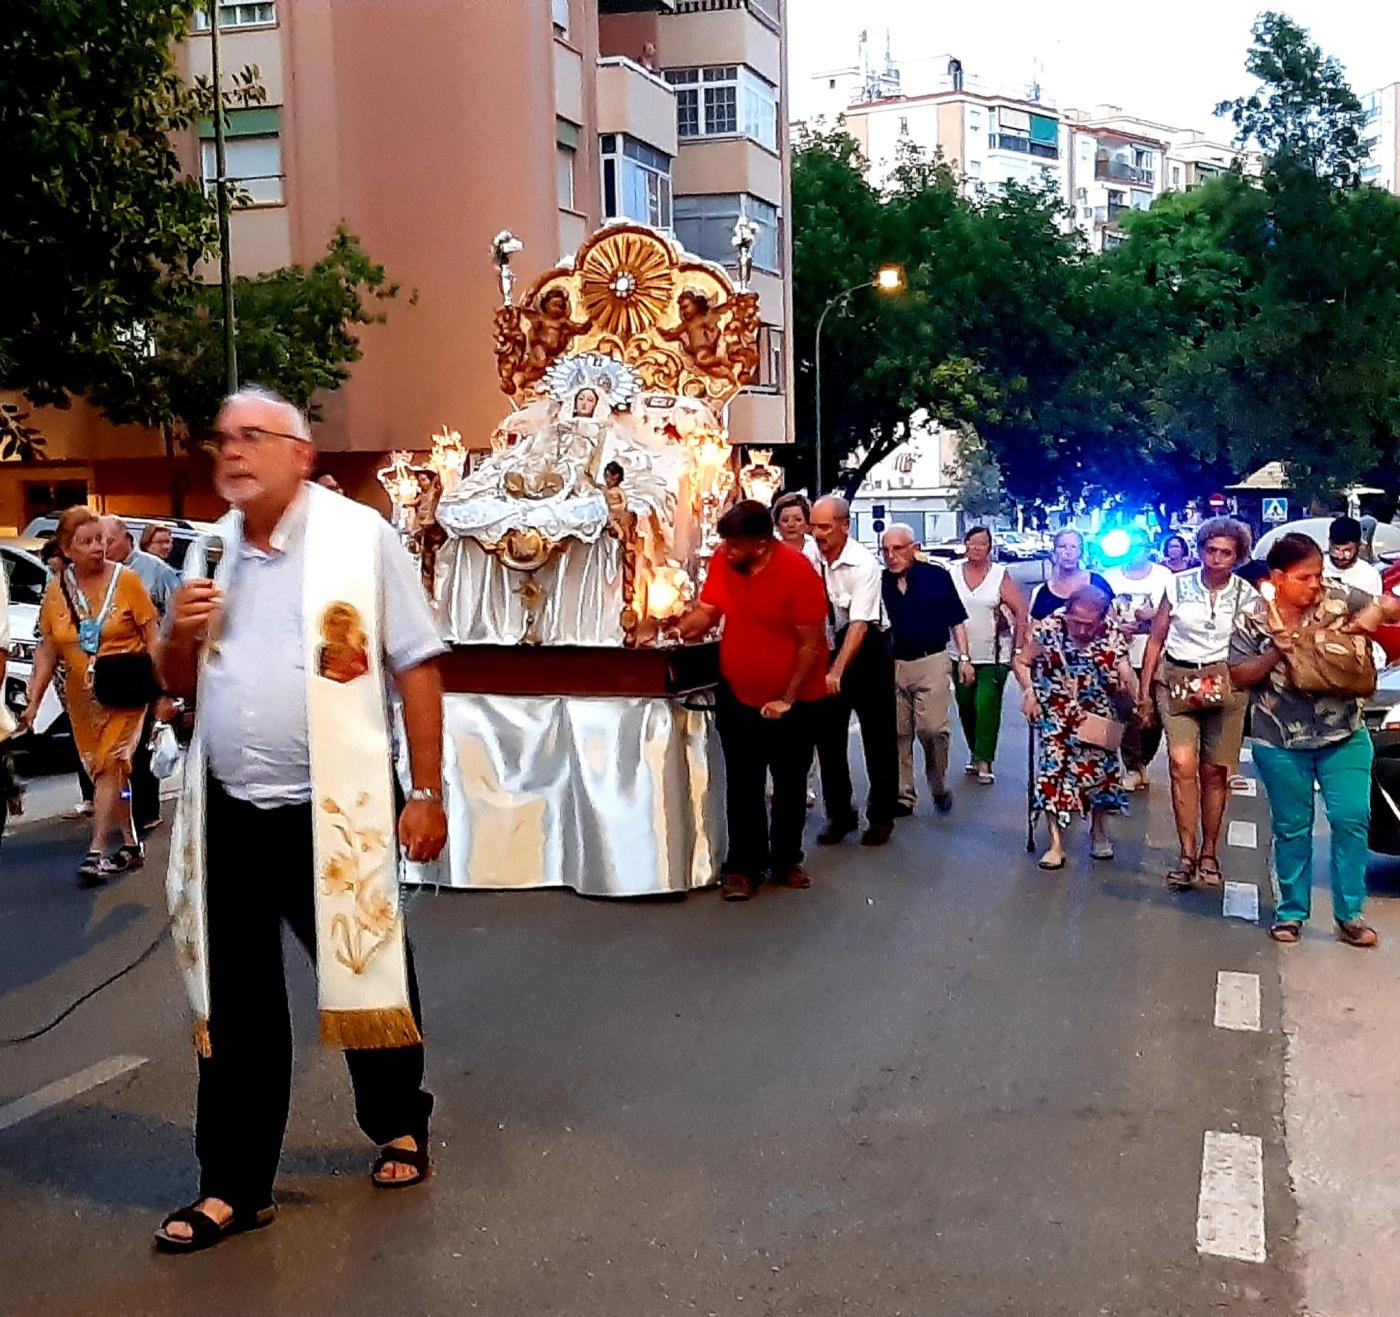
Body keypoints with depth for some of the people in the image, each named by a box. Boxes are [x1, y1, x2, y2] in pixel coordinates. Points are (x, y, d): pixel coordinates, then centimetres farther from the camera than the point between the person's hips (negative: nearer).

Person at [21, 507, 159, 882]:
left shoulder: (126, 580, -7)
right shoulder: (56, 591, 3)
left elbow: (152, 637, -5)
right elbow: (48, 650, 8)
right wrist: (34, 701, 3)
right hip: (82, 698, 4)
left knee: (110, 765, -11)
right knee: (105, 770, 10)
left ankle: (97, 851, -11)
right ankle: (131, 845, 22)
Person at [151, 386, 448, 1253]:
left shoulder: (361, 537, -6)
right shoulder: (208, 554, 10)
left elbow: (418, 668, -8)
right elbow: (181, 686, 18)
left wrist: (428, 793, -11)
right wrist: (181, 637, -5)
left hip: (335, 811, -4)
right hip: (231, 814, 4)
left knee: (369, 977, 12)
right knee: (235, 1004, 8)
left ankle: (400, 1126, 37)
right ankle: (235, 1185, 20)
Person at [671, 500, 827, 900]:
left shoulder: (797, 571, -21)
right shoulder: (723, 561, -8)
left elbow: (812, 644, -17)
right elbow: (707, 612, 4)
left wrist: (788, 699, -15)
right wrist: (677, 629, -16)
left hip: (792, 701, -3)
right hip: (738, 696, 3)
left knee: (790, 786, 12)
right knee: (743, 786, 7)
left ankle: (786, 860, 27)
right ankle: (743, 867, 16)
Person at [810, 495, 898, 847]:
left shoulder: (863, 564, -22)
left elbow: (859, 624, -27)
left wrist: (837, 671, -34)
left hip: (867, 649, -4)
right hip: (828, 647, 4)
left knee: (877, 736, 5)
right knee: (827, 735, 8)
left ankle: (881, 817, 19)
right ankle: (839, 814, 22)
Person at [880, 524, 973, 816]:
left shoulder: (937, 577, -2)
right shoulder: (880, 583, 3)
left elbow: (956, 621, 5)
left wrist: (964, 658, 1)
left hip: (932, 662, -3)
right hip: (892, 666, 3)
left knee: (932, 728, -12)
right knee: (898, 734, 6)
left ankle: (939, 785, 12)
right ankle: (903, 797, 15)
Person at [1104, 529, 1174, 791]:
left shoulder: (1164, 576, 3)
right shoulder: (1110, 578, 6)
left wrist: (1155, 614, -14)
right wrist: (1116, 627, -9)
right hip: (1123, 658, 0)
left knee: (1154, 715, 4)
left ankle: (1142, 762, 23)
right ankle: (1133, 767, 7)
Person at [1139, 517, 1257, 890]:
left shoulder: (1246, 594, 3)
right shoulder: (1179, 585, 3)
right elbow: (1156, 640, 7)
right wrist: (1144, 691, 6)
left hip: (1225, 686, 1)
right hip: (1177, 681, -1)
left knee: (1215, 773, 4)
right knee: (1183, 764, -16)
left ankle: (1209, 853, 19)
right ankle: (1187, 854, -11)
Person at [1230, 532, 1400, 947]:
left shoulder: (1337, 599, -5)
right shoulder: (1252, 618, -7)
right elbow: (1239, 677, -5)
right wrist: (1276, 654, -20)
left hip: (1344, 736, 1)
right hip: (1282, 743, -1)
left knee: (1352, 819, -2)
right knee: (1292, 828, 9)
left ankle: (1349, 915, 10)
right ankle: (1292, 912, 23)